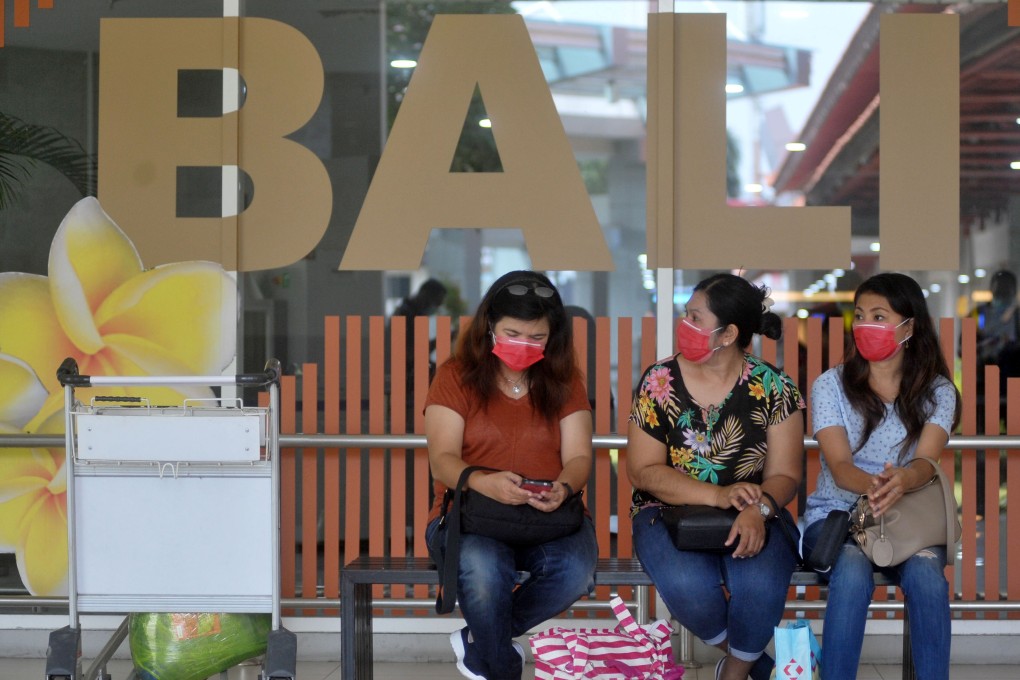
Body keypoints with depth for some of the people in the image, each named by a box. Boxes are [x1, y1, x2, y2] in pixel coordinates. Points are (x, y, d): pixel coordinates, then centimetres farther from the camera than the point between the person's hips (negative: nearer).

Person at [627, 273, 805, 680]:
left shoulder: (774, 388, -3)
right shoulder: (659, 382, -4)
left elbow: (784, 475, -4)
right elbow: (644, 471, -8)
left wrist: (759, 508, -28)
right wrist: (718, 496, -22)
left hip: (752, 515, 0)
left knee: (760, 585, -31)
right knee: (688, 586, -31)